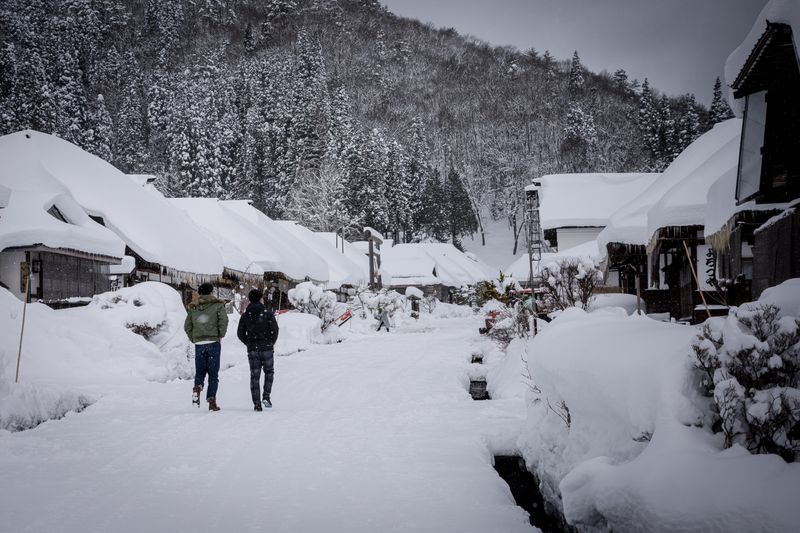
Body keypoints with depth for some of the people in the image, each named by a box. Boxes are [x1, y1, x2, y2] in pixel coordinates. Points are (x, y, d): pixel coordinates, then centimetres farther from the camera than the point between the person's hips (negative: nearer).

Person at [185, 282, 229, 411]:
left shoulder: (192, 307, 11)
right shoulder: (218, 305, 1)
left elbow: (187, 326, 8)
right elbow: (223, 321, -13)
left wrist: (193, 339, 13)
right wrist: (220, 335, -1)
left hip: (199, 344, 2)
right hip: (213, 343, -2)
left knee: (199, 372, 13)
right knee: (213, 373, 4)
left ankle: (197, 387, -17)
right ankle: (211, 401, 0)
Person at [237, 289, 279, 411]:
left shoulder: (245, 316, 5)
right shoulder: (268, 313, -4)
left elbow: (240, 333, 3)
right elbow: (274, 329, -9)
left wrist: (249, 344, 14)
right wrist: (271, 343, 6)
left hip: (252, 350, 2)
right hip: (267, 349, -2)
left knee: (254, 376, 6)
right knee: (269, 372, 17)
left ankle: (256, 403, 1)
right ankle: (266, 396, 1)